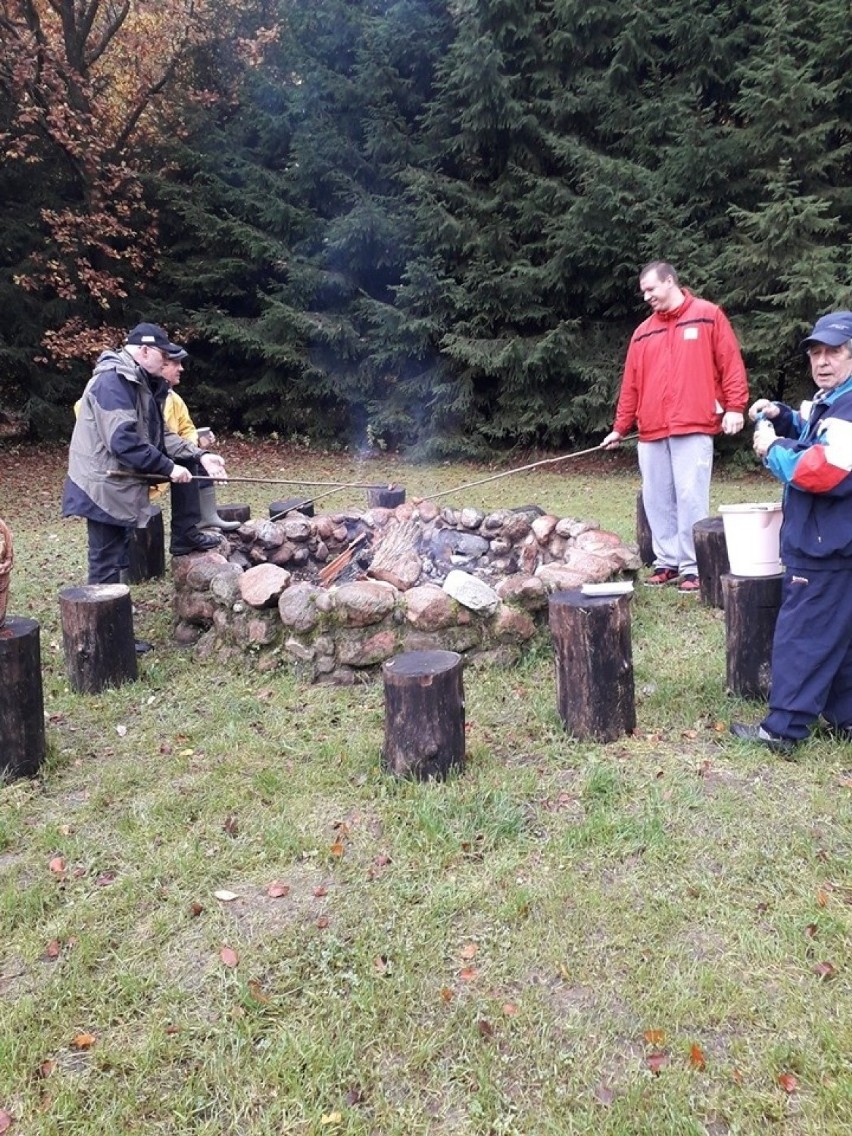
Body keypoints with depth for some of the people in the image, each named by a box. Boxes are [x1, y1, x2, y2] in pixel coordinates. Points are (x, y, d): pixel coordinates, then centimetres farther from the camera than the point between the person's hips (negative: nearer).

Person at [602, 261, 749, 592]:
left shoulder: (708, 315, 5)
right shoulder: (643, 332, 17)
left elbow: (731, 363, 0)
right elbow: (631, 385, 17)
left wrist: (734, 407, -10)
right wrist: (620, 428, 15)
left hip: (693, 427, -5)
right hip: (651, 432, 5)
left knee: (691, 497, -6)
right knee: (656, 500, 6)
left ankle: (692, 567, 2)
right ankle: (666, 562, 16)